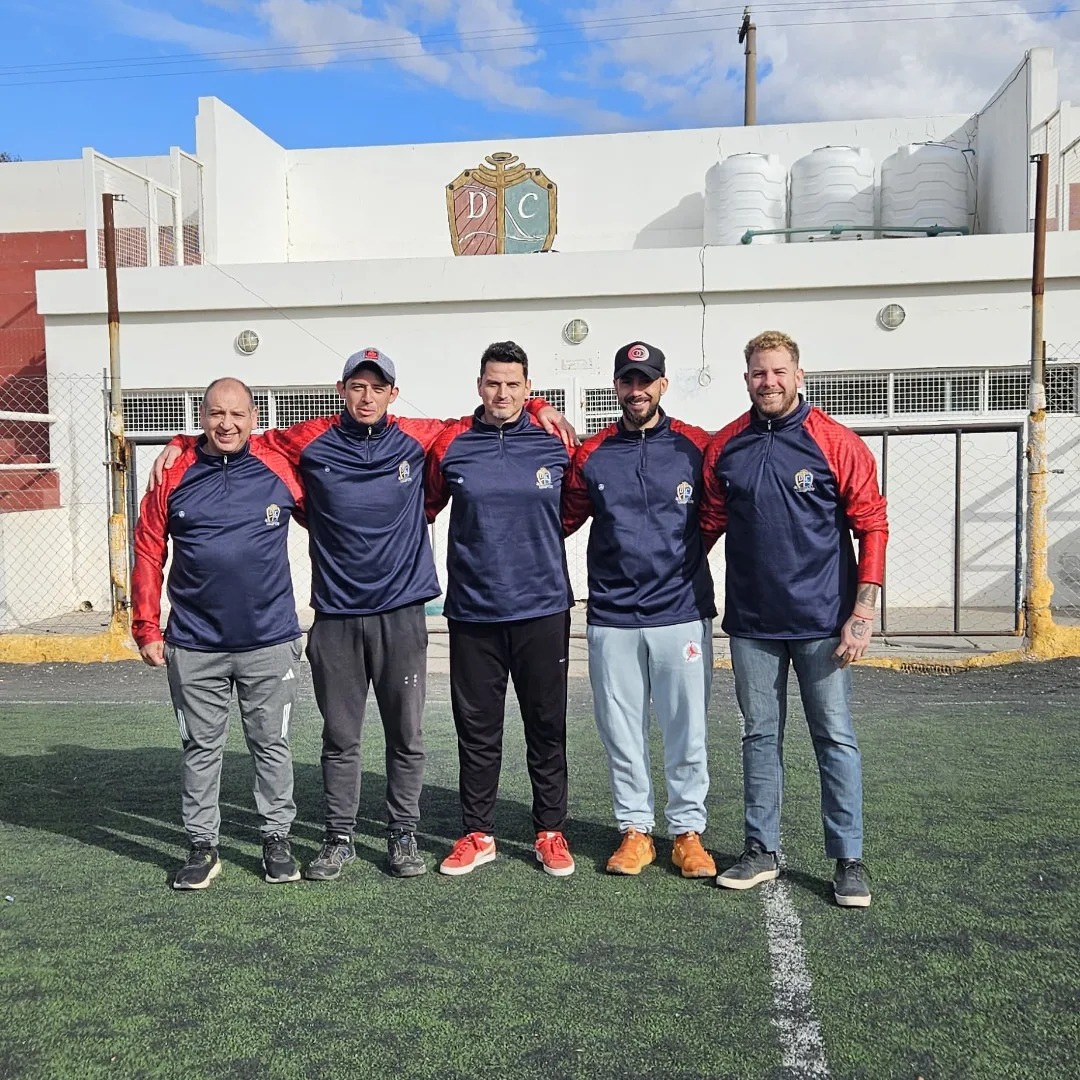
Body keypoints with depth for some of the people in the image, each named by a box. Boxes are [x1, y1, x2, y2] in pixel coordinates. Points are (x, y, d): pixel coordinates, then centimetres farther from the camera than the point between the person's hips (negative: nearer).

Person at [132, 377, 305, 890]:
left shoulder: (280, 472, -2)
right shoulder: (173, 478, 0)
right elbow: (149, 554, 3)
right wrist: (147, 628, 0)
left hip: (270, 641, 0)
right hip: (194, 646, 1)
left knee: (271, 745, 11)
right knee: (201, 748, 11)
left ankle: (277, 838, 25)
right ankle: (202, 846, 24)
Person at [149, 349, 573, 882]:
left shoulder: (416, 439, 4)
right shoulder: (310, 442, 3)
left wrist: (537, 407, 10)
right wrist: (182, 445, 6)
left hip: (401, 613, 0)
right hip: (335, 616, 0)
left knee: (405, 734, 7)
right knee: (340, 737, 10)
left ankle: (403, 834, 22)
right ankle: (339, 838, 23)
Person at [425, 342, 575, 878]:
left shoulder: (556, 443, 0)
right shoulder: (450, 445, 1)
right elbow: (426, 507, 13)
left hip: (543, 609, 0)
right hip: (472, 612, 0)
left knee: (547, 727, 9)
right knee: (477, 729, 9)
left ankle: (550, 832, 23)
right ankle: (477, 834, 23)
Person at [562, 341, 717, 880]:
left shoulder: (697, 447, 1)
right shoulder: (591, 455, 5)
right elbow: (564, 518, 14)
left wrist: (687, 555, 6)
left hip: (683, 613, -1)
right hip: (611, 618, 1)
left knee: (687, 732, 5)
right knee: (622, 732, 8)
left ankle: (687, 831, 18)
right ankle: (635, 830, 21)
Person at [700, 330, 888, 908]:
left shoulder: (837, 443, -6)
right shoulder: (724, 448, 4)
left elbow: (871, 524, -6)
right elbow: (709, 524, 12)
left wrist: (863, 610, -11)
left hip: (821, 620, -3)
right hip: (751, 622, 3)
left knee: (835, 739, 5)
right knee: (759, 737, 12)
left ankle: (849, 859, 18)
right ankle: (762, 850, 25)